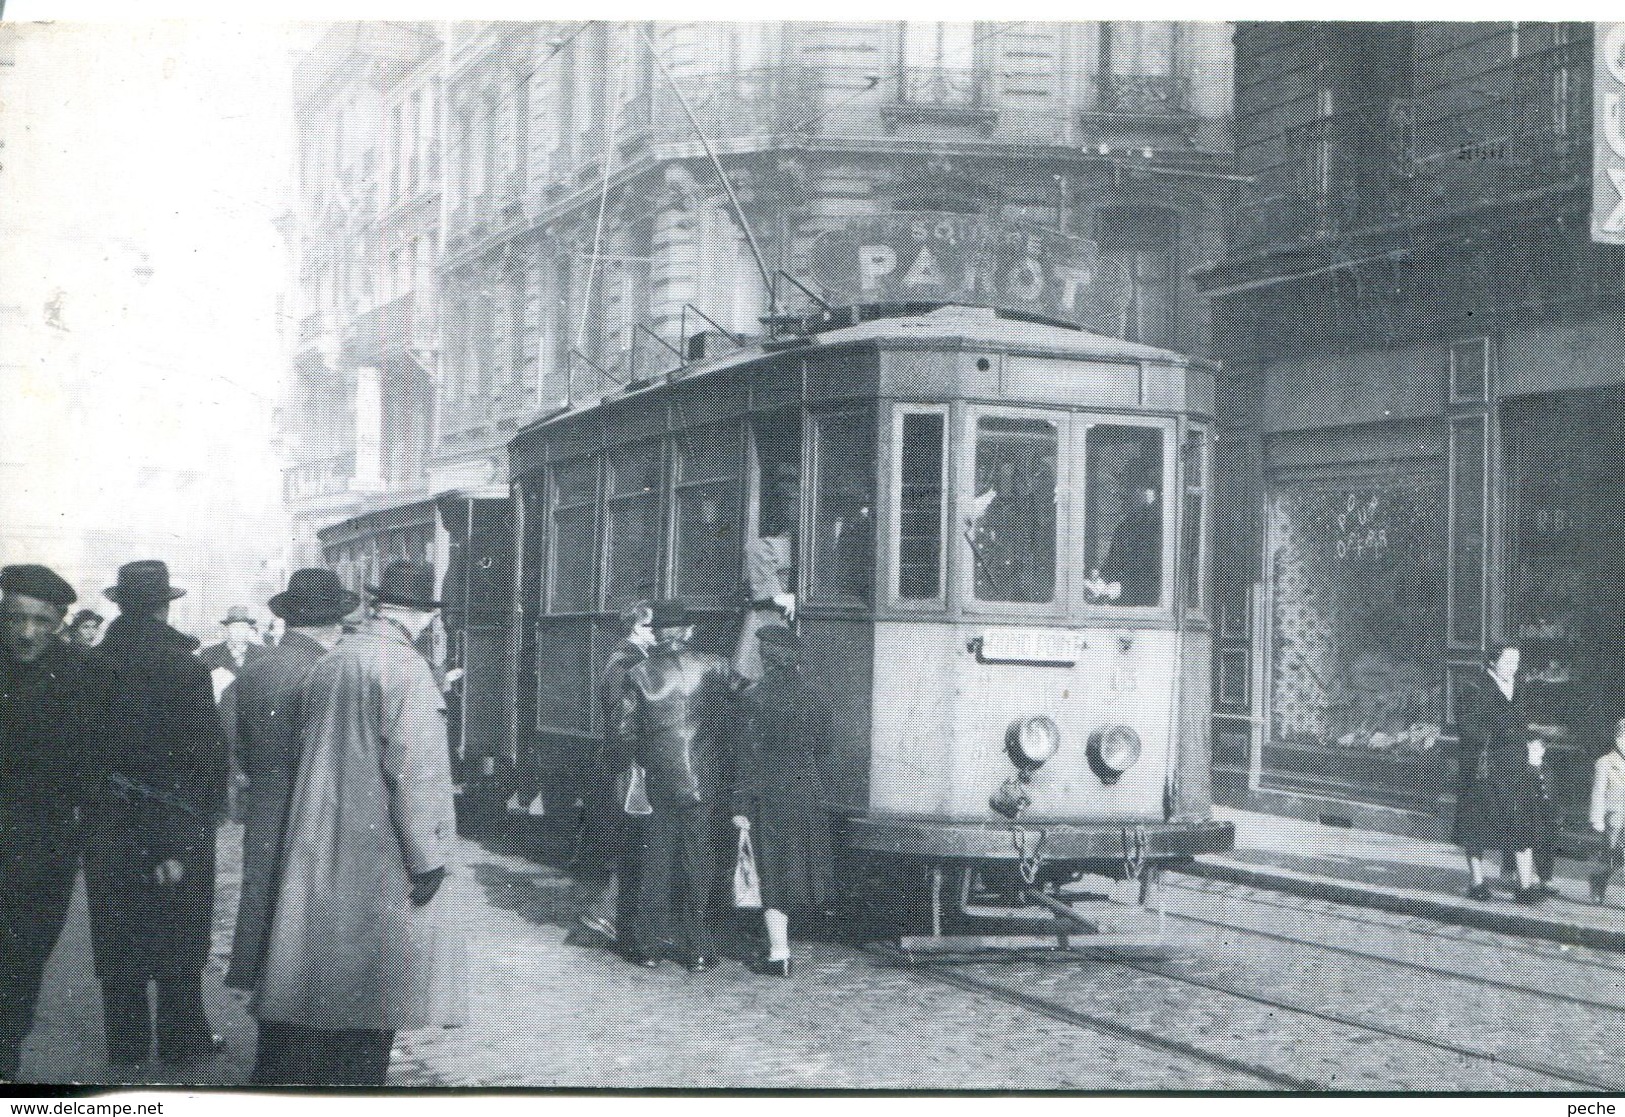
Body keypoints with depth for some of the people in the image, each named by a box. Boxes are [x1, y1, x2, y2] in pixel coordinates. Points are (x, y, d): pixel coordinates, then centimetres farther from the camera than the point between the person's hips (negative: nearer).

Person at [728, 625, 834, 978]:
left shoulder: (753, 699, -14)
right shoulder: (814, 699, 0)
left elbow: (746, 757, -13)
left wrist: (741, 805, -10)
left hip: (768, 794, -4)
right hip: (808, 791, 4)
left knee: (772, 872, 2)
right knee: (799, 865, 18)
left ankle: (779, 954, 2)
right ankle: (780, 945, 29)